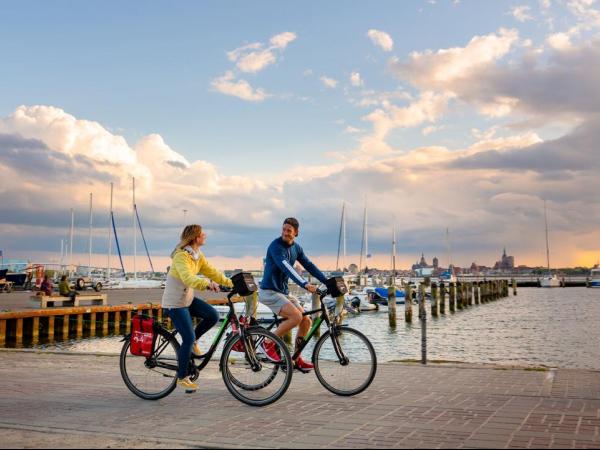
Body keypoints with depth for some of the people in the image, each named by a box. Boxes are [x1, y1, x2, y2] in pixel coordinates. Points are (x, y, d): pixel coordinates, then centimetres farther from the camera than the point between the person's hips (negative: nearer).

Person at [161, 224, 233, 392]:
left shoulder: (198, 256, 3)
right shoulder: (181, 256, -25)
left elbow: (211, 271, 6)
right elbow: (188, 279, -41)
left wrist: (231, 283, -2)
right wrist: (207, 283, -55)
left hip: (188, 299, 8)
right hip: (174, 303, -8)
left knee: (213, 316, -9)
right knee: (188, 338, -10)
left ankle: (193, 340, 16)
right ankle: (182, 377, 6)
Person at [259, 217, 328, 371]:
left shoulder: (296, 248, 7)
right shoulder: (276, 246, -18)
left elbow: (309, 266, 7)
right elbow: (286, 268, -31)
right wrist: (305, 284, -43)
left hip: (284, 292, 8)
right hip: (269, 292, -8)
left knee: (306, 321, -1)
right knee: (296, 316, -27)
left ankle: (297, 359, 12)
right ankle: (269, 343, -9)